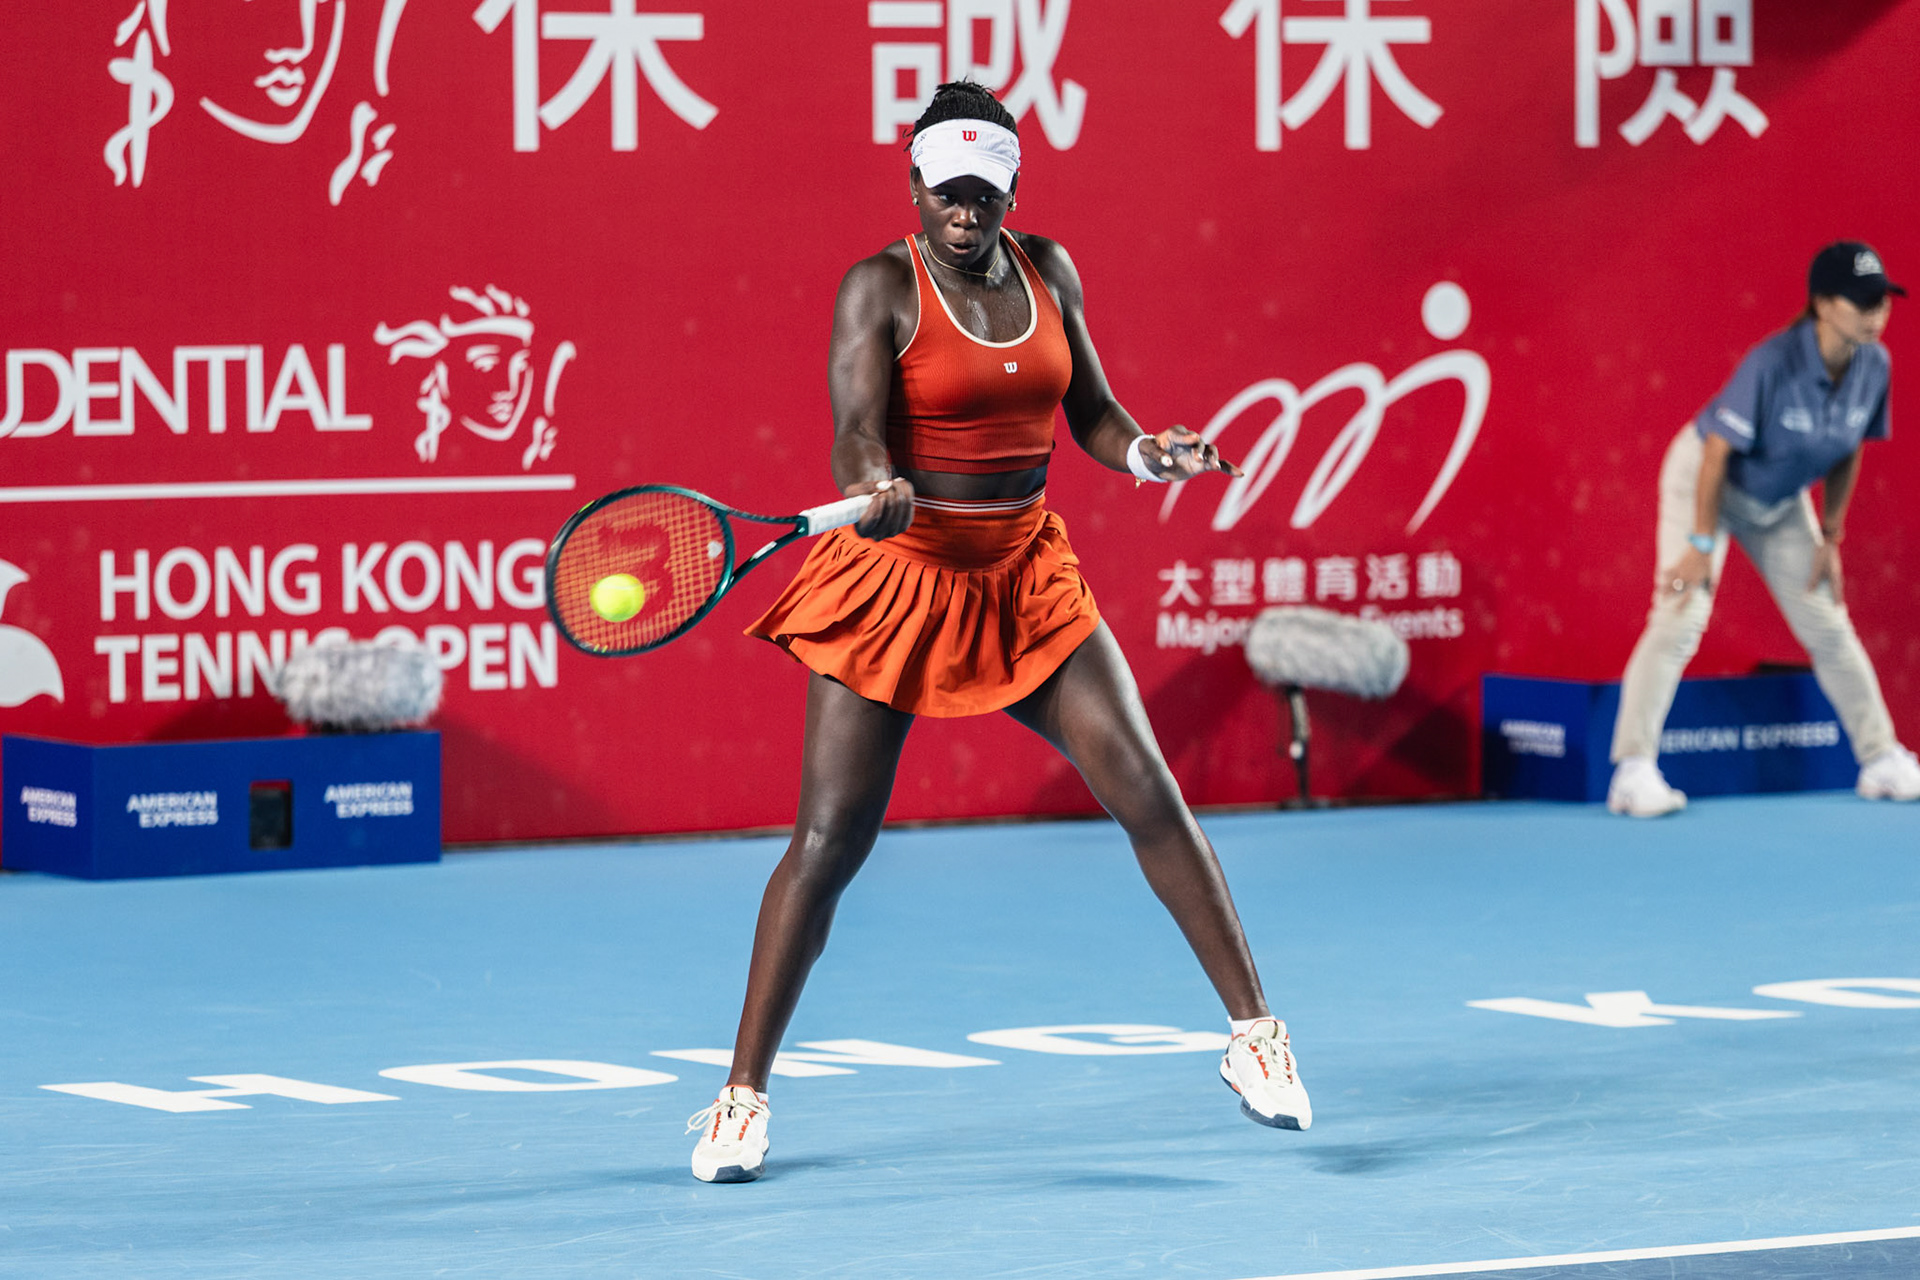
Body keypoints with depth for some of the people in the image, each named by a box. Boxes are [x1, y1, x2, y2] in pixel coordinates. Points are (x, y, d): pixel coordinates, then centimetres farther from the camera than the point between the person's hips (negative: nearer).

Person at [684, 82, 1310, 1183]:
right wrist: (877, 488, -44)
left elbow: (1089, 411, 12)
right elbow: (857, 429, -22)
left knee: (1147, 790, -5)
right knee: (830, 839, -6)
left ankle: (1253, 1033, 6)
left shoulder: (1047, 269, 5)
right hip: (900, 572, -4)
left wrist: (1148, 453, -9)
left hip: (1026, 574, 4)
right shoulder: (882, 288, -10)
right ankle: (744, 1096, 4)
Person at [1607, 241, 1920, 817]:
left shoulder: (1873, 366, -15)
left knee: (1828, 627, 9)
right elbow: (1719, 450, -27)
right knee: (1680, 618, -18)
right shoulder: (1773, 363, -34)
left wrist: (1830, 538, 2)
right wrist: (1702, 544, -24)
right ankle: (1633, 769, -18)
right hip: (1706, 481, -6)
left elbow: (1848, 451, 0)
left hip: (1780, 500, 6)